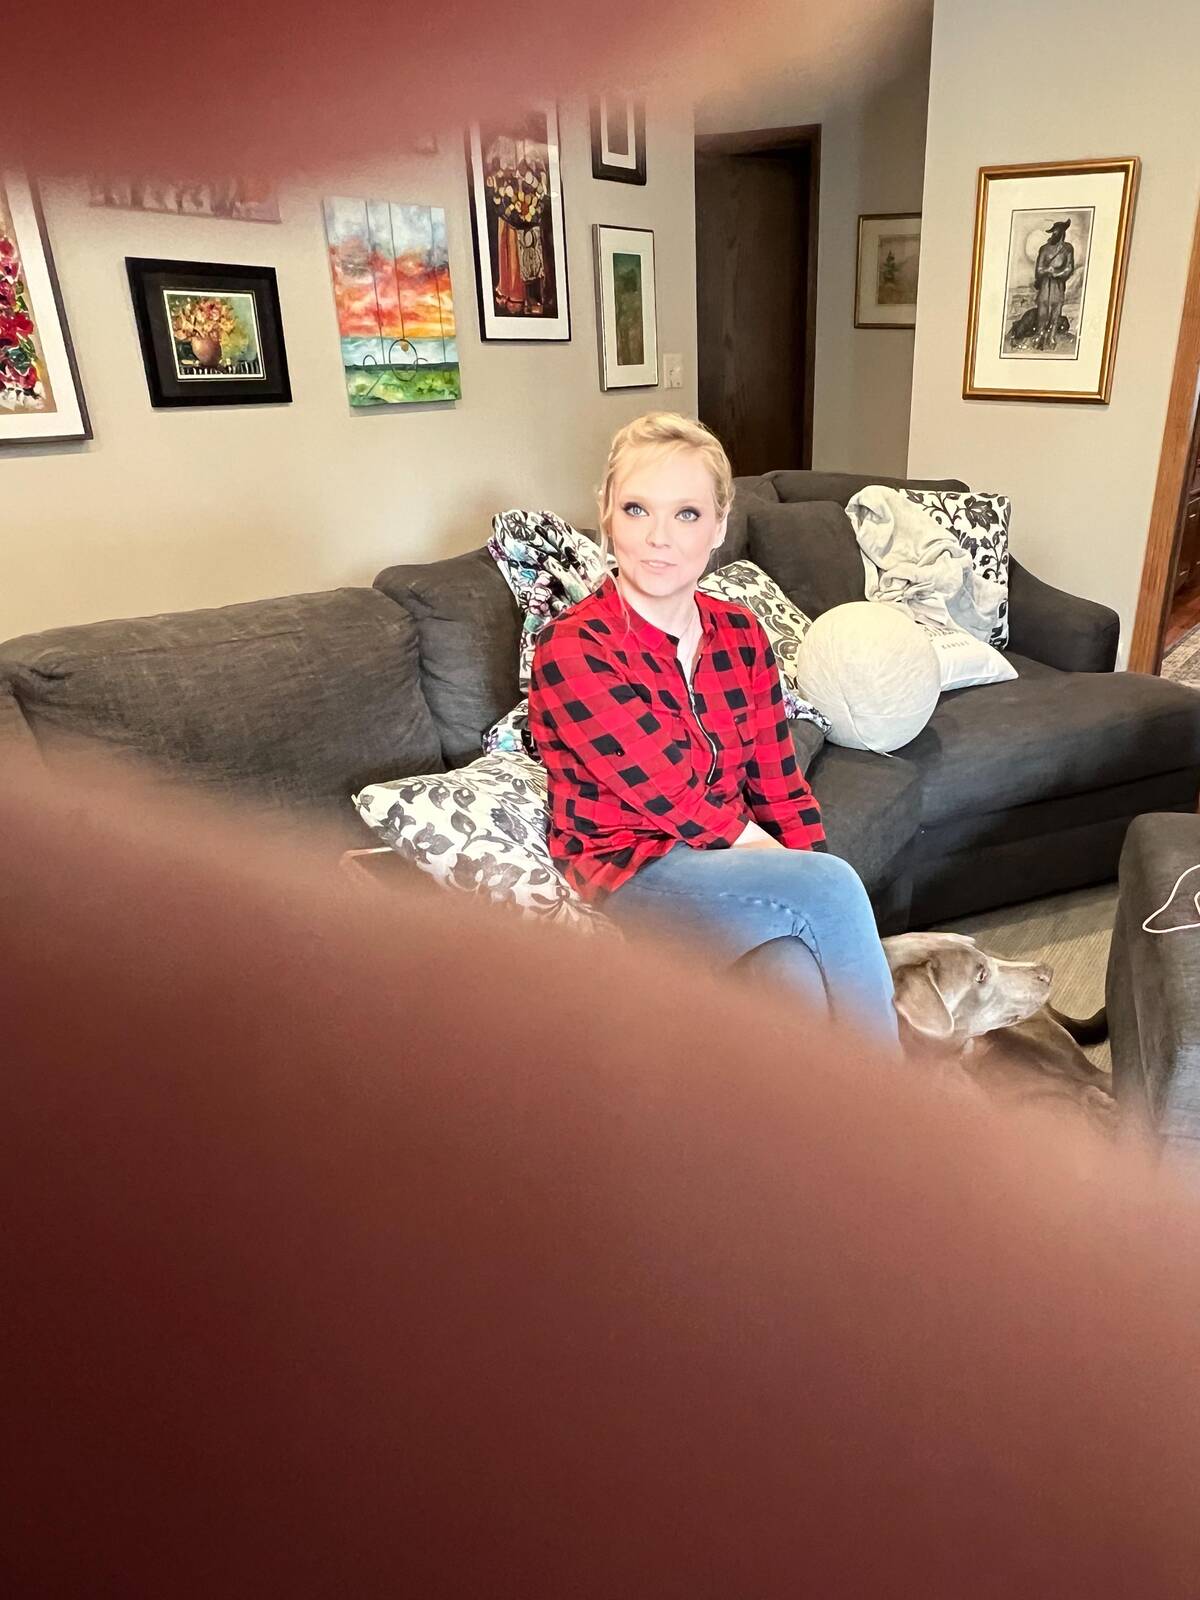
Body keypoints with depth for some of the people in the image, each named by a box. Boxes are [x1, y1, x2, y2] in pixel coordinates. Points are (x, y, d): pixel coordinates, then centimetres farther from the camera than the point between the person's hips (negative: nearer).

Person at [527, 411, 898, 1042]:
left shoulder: (741, 634, 4)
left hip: (729, 859, 5)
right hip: (627, 870, -5)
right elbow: (677, 800, -19)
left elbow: (779, 784, 5)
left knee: (796, 976, -25)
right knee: (835, 887, -24)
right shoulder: (572, 650, -16)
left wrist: (810, 875, -11)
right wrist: (812, 885, -15)